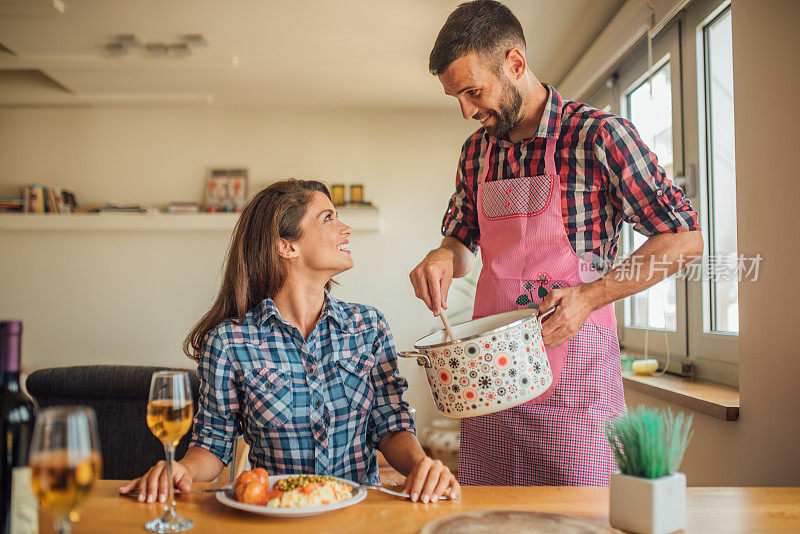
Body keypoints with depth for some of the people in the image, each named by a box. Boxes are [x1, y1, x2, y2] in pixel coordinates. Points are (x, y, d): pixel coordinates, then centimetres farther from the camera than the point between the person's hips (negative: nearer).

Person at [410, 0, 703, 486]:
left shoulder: (598, 135, -8)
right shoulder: (477, 151, 10)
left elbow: (685, 239, -6)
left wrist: (589, 295, -16)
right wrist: (444, 257, -2)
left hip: (573, 370, -5)